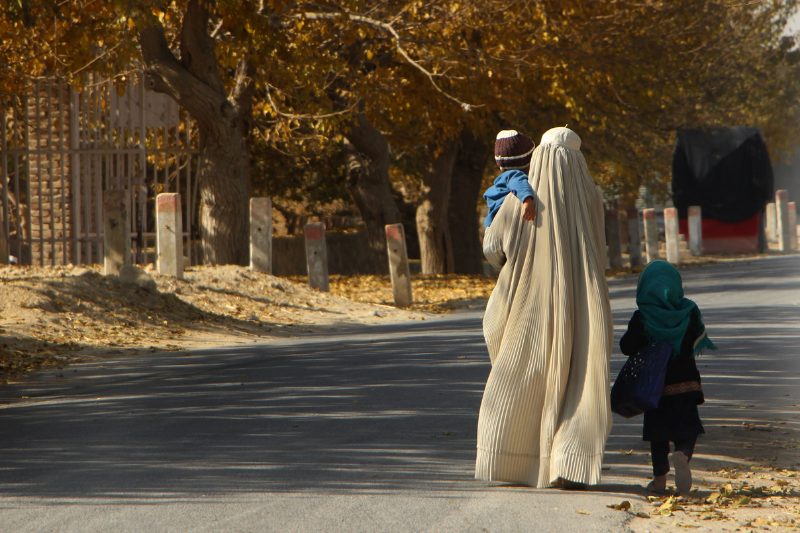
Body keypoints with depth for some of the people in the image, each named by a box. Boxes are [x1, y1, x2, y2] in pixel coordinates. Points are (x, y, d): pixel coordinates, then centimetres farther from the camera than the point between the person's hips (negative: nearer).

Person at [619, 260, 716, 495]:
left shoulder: (642, 318, -11)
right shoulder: (688, 312, -4)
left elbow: (627, 347, -10)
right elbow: (697, 340, 8)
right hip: (686, 380, 1)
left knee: (658, 431, 11)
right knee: (688, 428, 5)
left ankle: (660, 477, 12)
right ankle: (682, 454, -26)